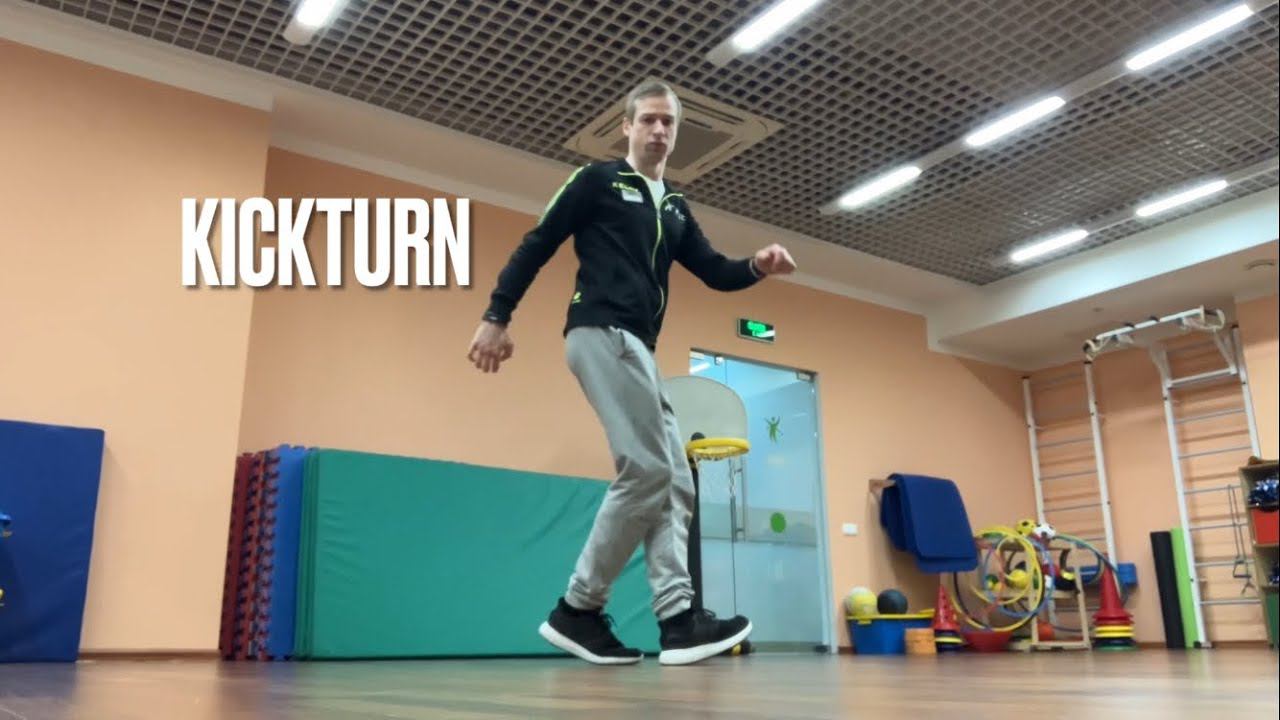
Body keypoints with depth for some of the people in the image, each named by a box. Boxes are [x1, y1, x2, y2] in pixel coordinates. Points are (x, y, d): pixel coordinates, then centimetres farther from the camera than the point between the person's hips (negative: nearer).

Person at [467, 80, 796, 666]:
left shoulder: (675, 209, 25)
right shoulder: (597, 181, 5)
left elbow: (716, 273, 18)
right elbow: (536, 246, 1)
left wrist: (758, 266, -3)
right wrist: (496, 316, -6)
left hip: (637, 348, 9)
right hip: (601, 334, -8)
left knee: (673, 482, 0)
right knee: (649, 473, -16)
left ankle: (676, 618, -2)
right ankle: (578, 609, -7)